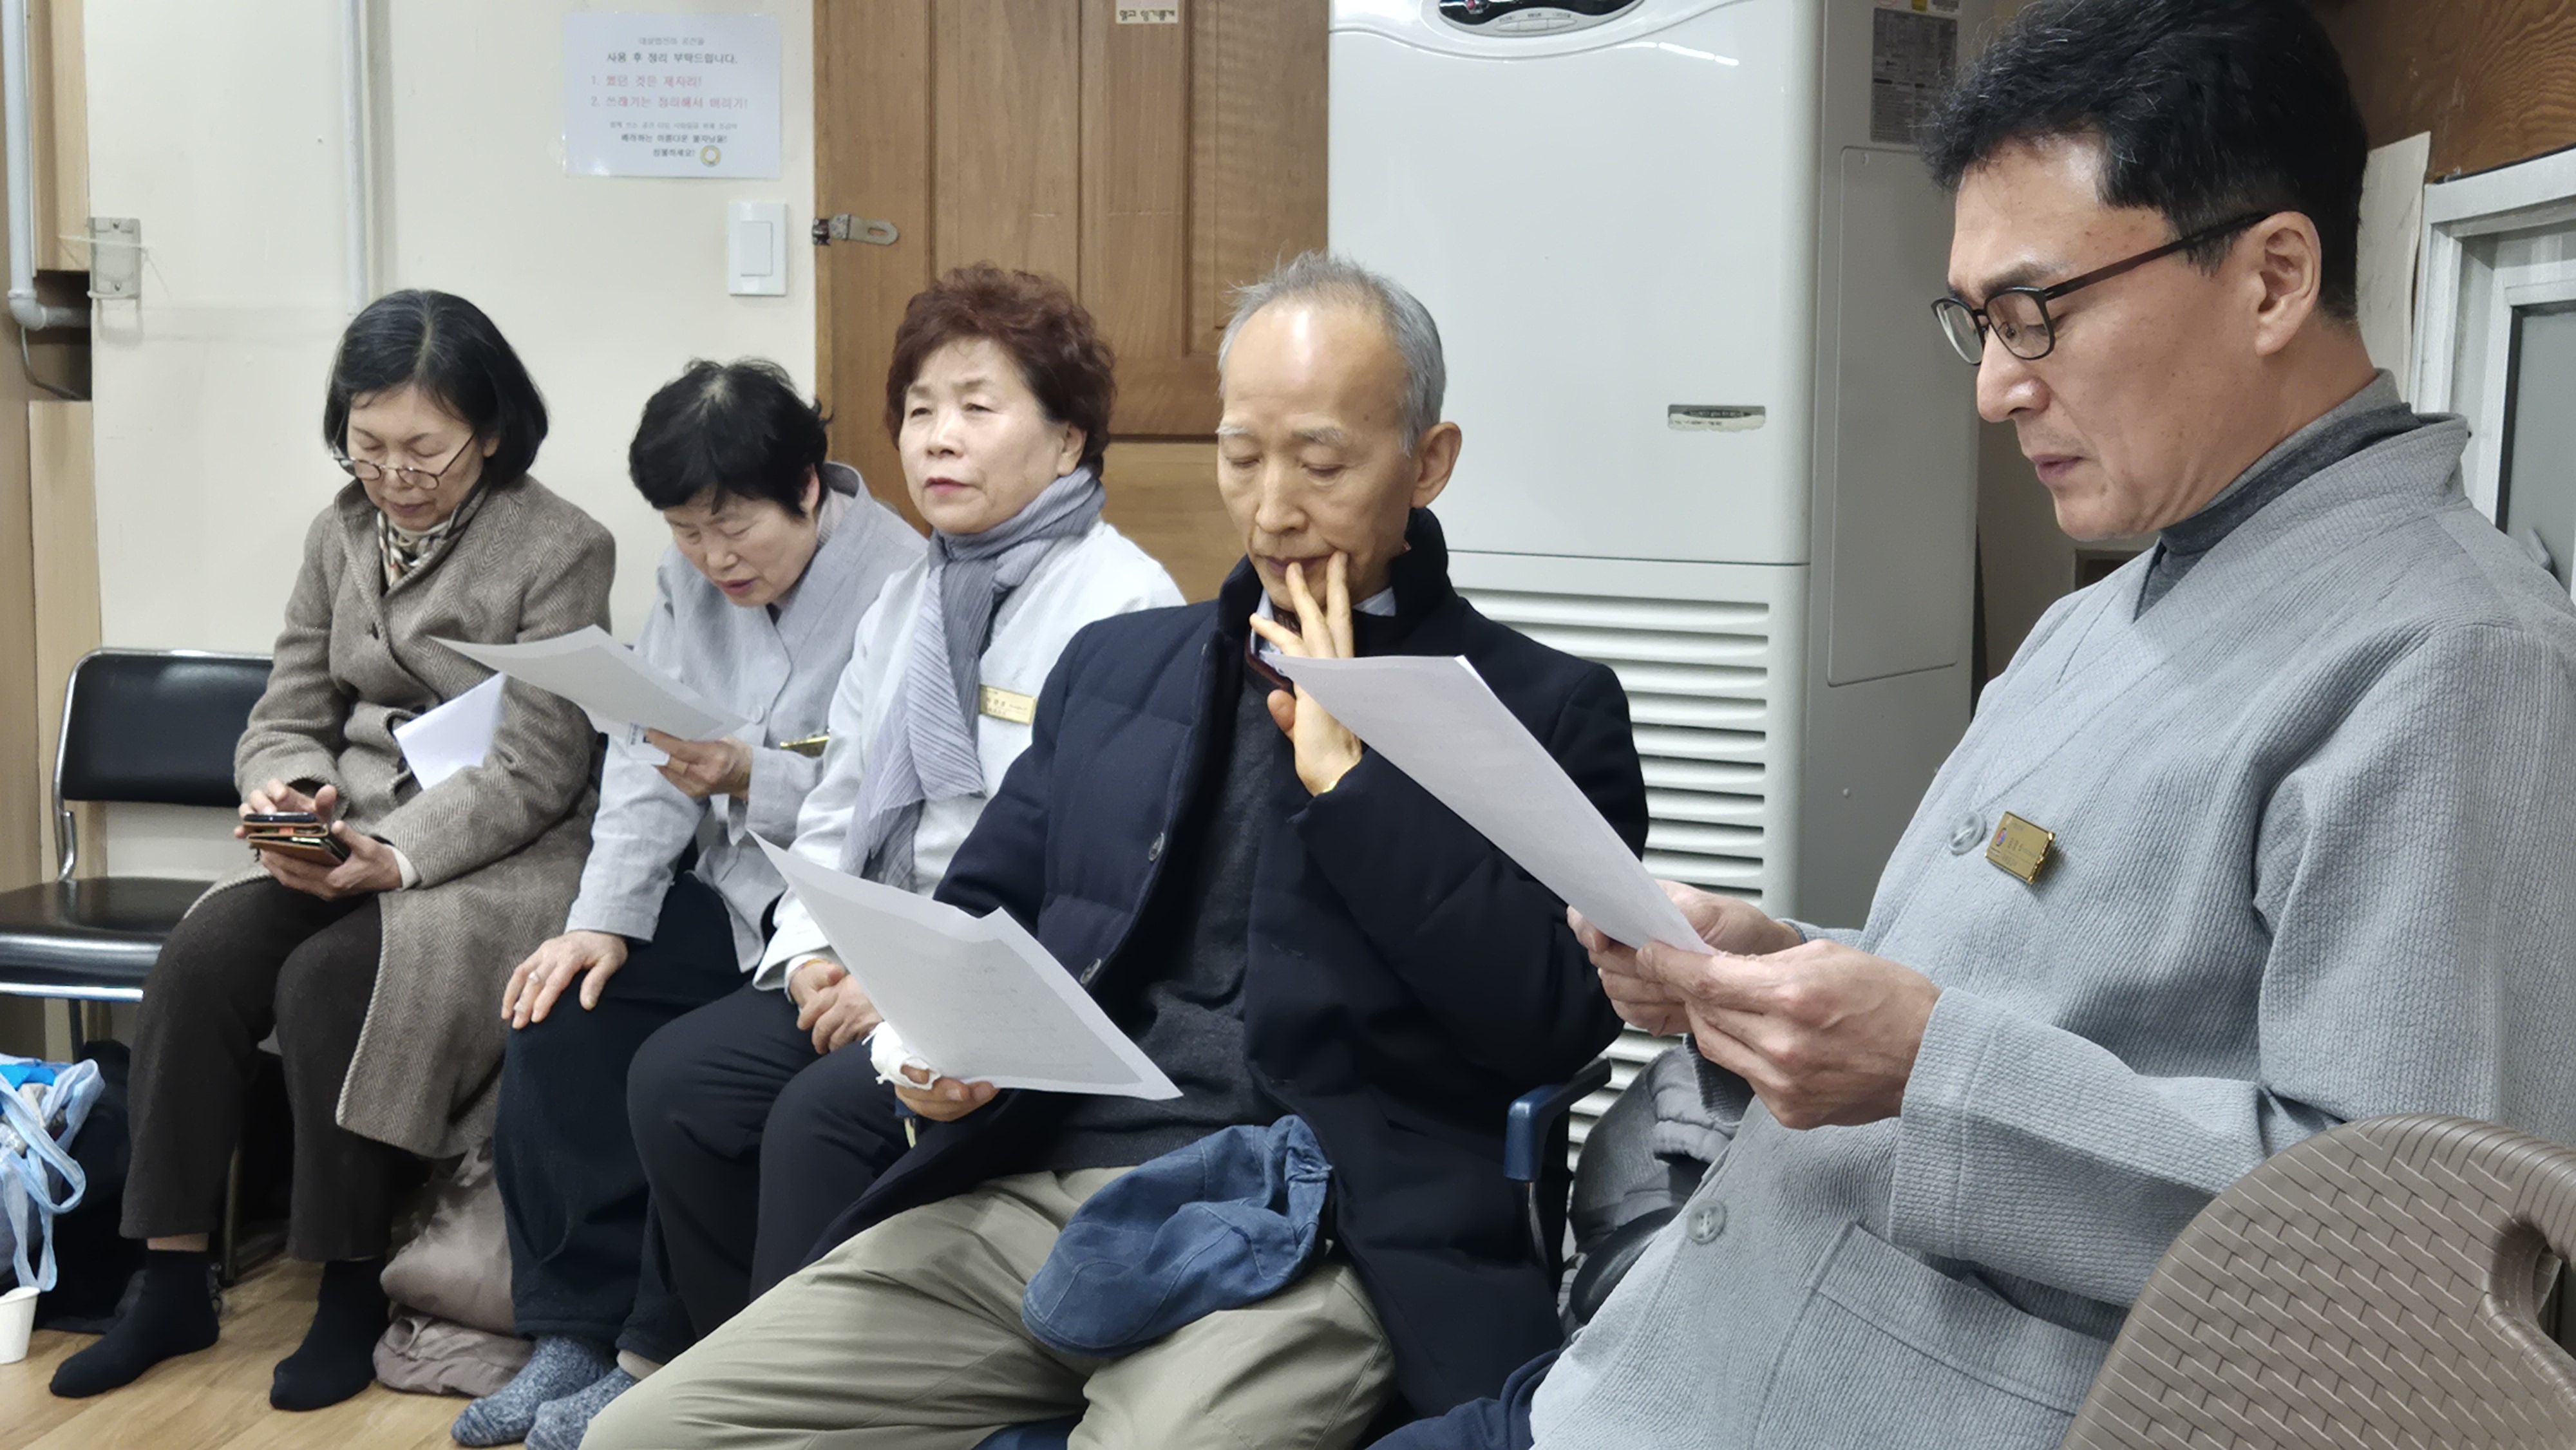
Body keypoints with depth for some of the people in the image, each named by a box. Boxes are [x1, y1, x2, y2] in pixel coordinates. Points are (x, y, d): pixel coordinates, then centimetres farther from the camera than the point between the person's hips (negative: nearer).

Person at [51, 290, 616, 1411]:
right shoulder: (340, 535, 12)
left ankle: (353, 1294, -11)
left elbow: (533, 769, -12)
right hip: (341, 840, 6)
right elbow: (288, 714, 13)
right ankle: (173, 1285, -9)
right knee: (200, 958, -20)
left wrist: (395, 855, -24)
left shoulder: (562, 549, -7)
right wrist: (281, 791, -11)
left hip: (498, 850, -5)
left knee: (328, 978, -28)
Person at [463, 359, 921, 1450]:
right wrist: (604, 918, -8)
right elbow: (644, 759, 3)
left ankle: (658, 1356, -5)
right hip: (730, 893, 7)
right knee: (558, 1018, -12)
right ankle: (574, 1333, 0)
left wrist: (754, 778, -31)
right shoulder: (689, 578, 7)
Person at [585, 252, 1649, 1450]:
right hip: (1023, 1200, 5)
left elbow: (1555, 1022, -10)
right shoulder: (1114, 666, 17)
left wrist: (1347, 773, -11)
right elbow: (978, 915, 19)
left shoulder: (1548, 711, 2)